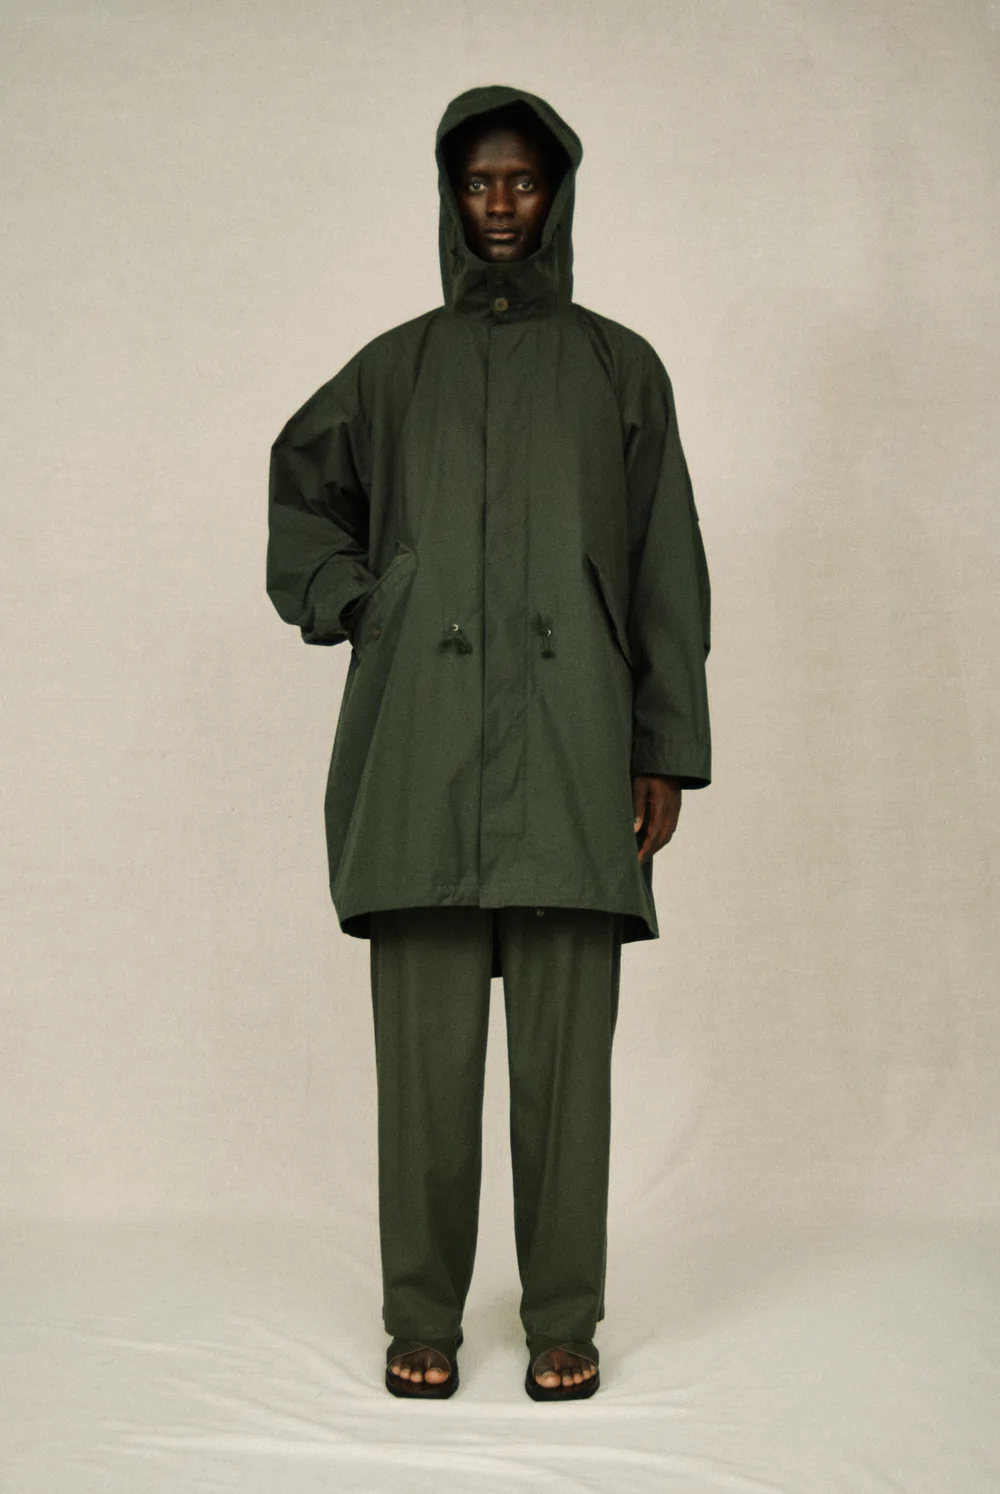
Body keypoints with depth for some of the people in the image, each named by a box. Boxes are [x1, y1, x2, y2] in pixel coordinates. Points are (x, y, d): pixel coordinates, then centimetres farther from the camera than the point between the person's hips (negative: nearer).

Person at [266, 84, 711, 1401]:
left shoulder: (620, 369, 10)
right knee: (426, 1042, 1)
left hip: (568, 746, 0)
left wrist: (668, 752, 1)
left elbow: (667, 572, 7)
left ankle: (564, 1318, 12)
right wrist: (350, 604, 8)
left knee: (566, 1039, 0)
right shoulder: (395, 367, 13)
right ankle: (422, 1315, 13)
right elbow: (301, 488, 26)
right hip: (425, 743, 1)